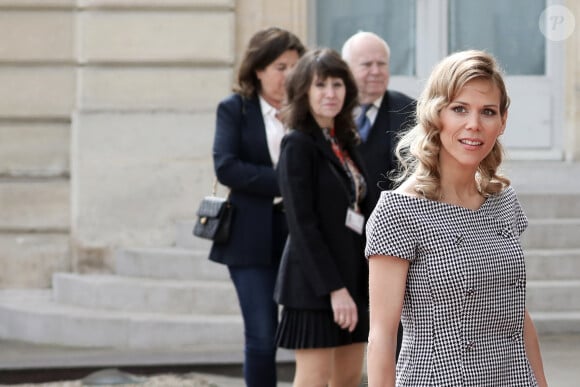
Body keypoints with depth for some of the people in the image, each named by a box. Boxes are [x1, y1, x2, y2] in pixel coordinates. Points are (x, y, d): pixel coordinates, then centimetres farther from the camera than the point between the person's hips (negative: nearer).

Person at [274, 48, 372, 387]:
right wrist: (333, 288, -20)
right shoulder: (299, 145, -10)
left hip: (353, 276, 8)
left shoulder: (345, 143, 13)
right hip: (315, 282, -8)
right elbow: (302, 224, -16)